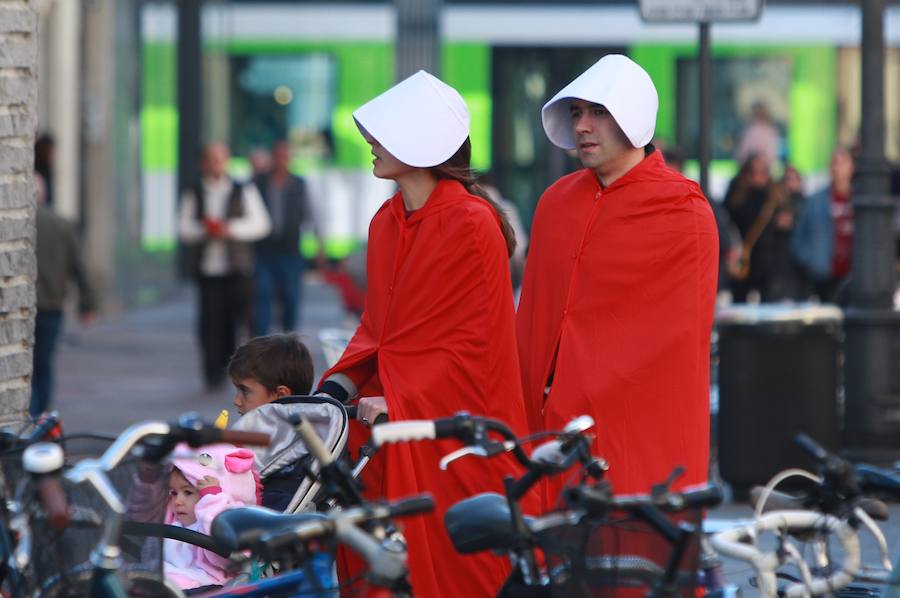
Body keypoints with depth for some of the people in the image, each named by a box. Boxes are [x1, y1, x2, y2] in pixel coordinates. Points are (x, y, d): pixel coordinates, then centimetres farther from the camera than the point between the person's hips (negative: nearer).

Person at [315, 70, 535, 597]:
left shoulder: (472, 224, -12)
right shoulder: (387, 223, 13)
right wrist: (343, 381, -1)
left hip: (452, 425, -7)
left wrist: (400, 402, -19)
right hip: (392, 421, 7)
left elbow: (474, 341, -14)